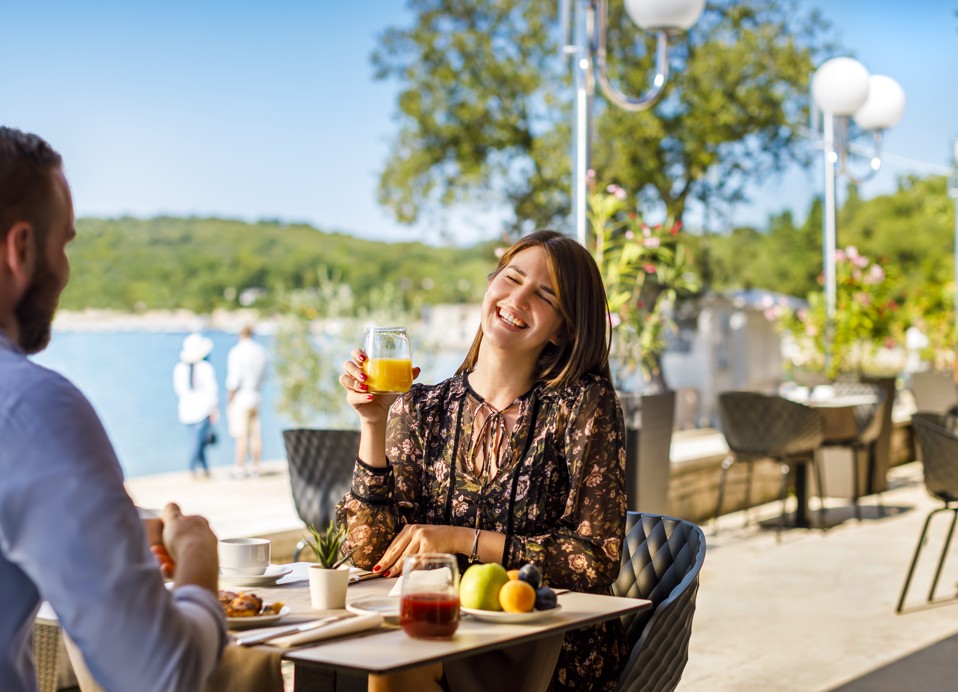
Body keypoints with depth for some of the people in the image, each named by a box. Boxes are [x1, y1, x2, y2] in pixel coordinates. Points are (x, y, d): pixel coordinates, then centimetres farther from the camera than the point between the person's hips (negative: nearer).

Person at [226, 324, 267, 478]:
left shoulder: (236, 352, -13)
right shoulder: (261, 351, 6)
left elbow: (234, 380, -16)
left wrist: (229, 400, -8)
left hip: (240, 397, -6)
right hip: (256, 396, 6)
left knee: (241, 436, -5)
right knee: (255, 434, 9)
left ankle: (240, 468, -4)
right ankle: (255, 467, 12)